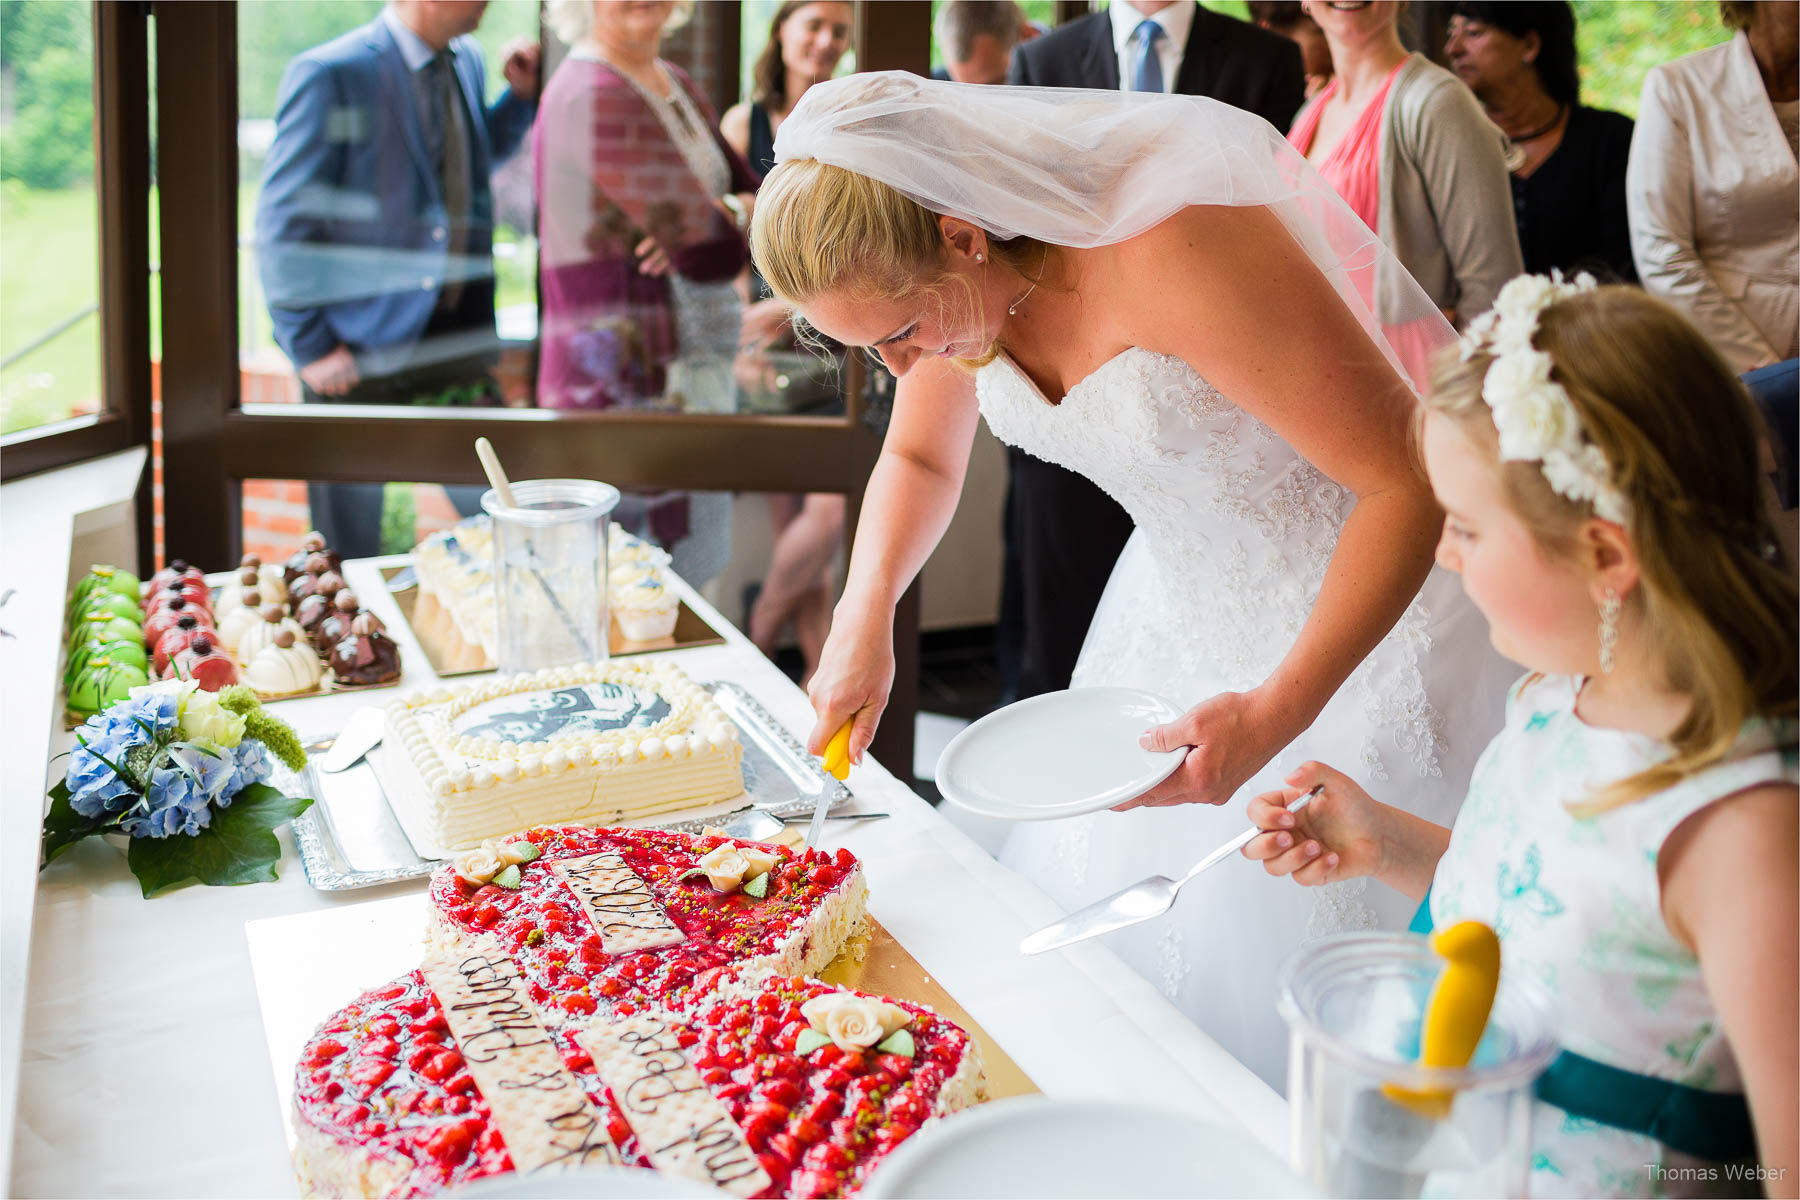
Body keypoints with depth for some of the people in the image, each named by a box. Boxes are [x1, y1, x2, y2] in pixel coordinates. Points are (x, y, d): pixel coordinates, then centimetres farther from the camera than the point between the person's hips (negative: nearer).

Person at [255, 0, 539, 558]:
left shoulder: (467, 60, 7)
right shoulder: (331, 75, -14)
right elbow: (281, 224, -13)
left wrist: (521, 94, 9)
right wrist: (307, 347, -13)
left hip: (459, 340, 6)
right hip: (359, 360, -6)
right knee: (349, 560, 8)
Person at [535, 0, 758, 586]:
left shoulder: (674, 83, 13)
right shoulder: (593, 95, -17)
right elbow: (710, 252, -24)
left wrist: (732, 212, -9)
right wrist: (734, 221, -1)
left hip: (695, 371, 9)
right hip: (627, 388, -9)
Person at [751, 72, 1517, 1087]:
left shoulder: (1172, 246, -34)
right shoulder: (950, 273, -9)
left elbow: (1410, 479, -29)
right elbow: (921, 458, 12)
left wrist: (1279, 709, -34)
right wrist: (867, 614, -5)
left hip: (1367, 593, -7)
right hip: (1184, 598, 7)